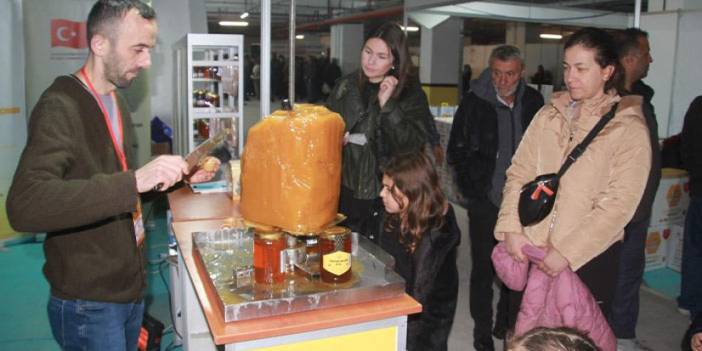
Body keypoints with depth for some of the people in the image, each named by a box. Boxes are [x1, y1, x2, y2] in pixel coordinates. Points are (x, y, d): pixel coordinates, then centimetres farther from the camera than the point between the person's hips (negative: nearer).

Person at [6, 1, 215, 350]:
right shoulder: (59, 106, -19)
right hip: (88, 304, -8)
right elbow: (24, 206, -32)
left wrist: (178, 175, 4)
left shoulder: (117, 102, 9)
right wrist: (135, 181, -38)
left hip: (130, 288, 8)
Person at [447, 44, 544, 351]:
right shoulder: (474, 103, -6)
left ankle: (508, 326, 33)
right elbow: (456, 151, -1)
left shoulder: (533, 102, 3)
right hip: (486, 202, -2)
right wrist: (473, 186, -5)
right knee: (484, 270, 6)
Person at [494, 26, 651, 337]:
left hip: (589, 258, -3)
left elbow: (618, 204, -12)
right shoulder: (548, 116, 6)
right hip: (530, 251, 3)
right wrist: (512, 229, -9)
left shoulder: (629, 128, -6)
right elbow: (519, 173, 4)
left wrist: (567, 253, -17)